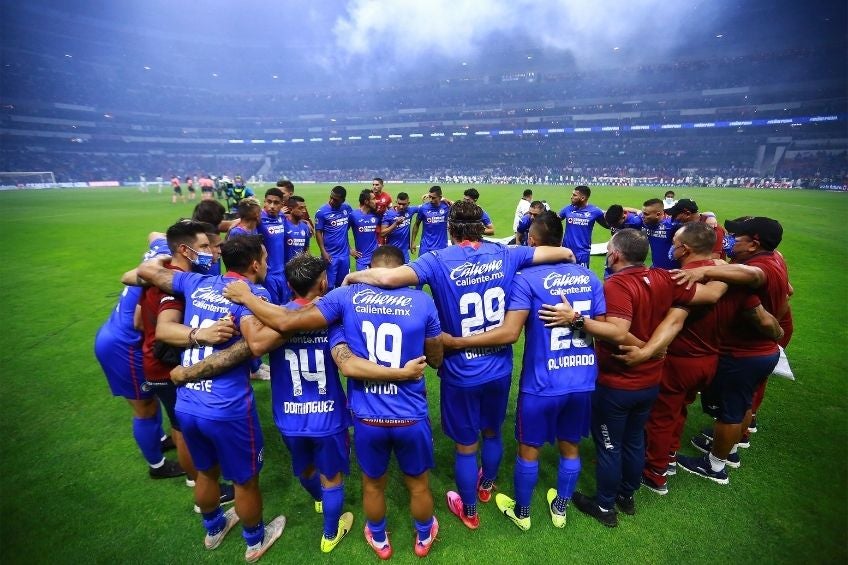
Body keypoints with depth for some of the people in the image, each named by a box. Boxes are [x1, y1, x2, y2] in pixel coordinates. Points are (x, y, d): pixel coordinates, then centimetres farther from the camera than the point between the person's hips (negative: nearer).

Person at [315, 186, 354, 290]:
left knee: (343, 284, 16)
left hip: (345, 253, 4)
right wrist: (323, 252, -13)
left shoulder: (347, 208, 1)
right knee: (329, 285, 4)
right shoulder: (322, 212, -8)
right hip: (330, 254, -3)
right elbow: (318, 232, -6)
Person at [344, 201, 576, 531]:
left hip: (461, 374, -4)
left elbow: (389, 277, -32)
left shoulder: (438, 261, -18)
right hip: (499, 368, 4)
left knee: (466, 445, 18)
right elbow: (564, 253, 1)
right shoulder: (505, 254, -6)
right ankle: (487, 486, 56)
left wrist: (353, 276, -12)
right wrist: (566, 256, 26)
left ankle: (469, 512, 43)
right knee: (492, 432, 29)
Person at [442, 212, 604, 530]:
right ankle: (560, 510, 46)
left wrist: (455, 342, -21)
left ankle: (521, 513, 40)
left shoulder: (527, 279, -17)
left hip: (542, 383, -5)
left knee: (529, 449, 17)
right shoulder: (589, 277, 0)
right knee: (570, 447, 23)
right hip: (583, 381, 5)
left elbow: (509, 333, -25)